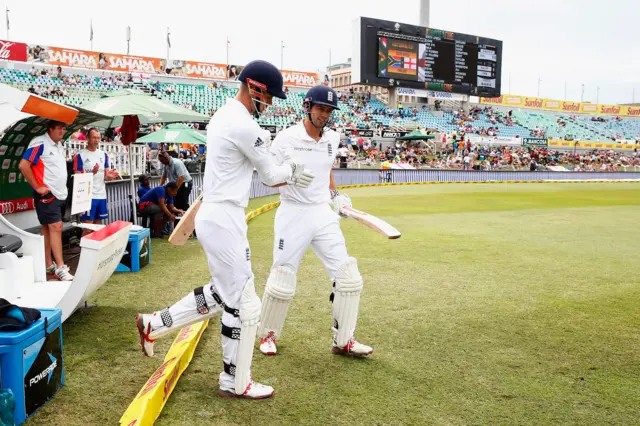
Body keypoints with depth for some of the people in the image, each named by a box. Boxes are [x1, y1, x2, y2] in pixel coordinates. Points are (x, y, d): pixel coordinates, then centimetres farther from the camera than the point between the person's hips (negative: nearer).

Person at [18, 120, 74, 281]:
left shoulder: (60, 145, 13)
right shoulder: (40, 143, -13)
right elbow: (23, 165, -19)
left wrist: (63, 186, 13)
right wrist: (37, 187, -16)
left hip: (61, 194, 8)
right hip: (47, 194, -8)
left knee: (49, 229, 12)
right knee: (56, 227, -11)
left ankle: (48, 264, 17)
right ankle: (60, 267, -8)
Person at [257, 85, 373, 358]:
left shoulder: (332, 138, 6)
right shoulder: (286, 138, -9)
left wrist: (335, 194, 9)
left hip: (324, 214, 5)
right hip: (293, 215, -5)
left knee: (348, 277, 0)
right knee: (282, 282, 1)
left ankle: (344, 340, 14)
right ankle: (268, 334, 26)